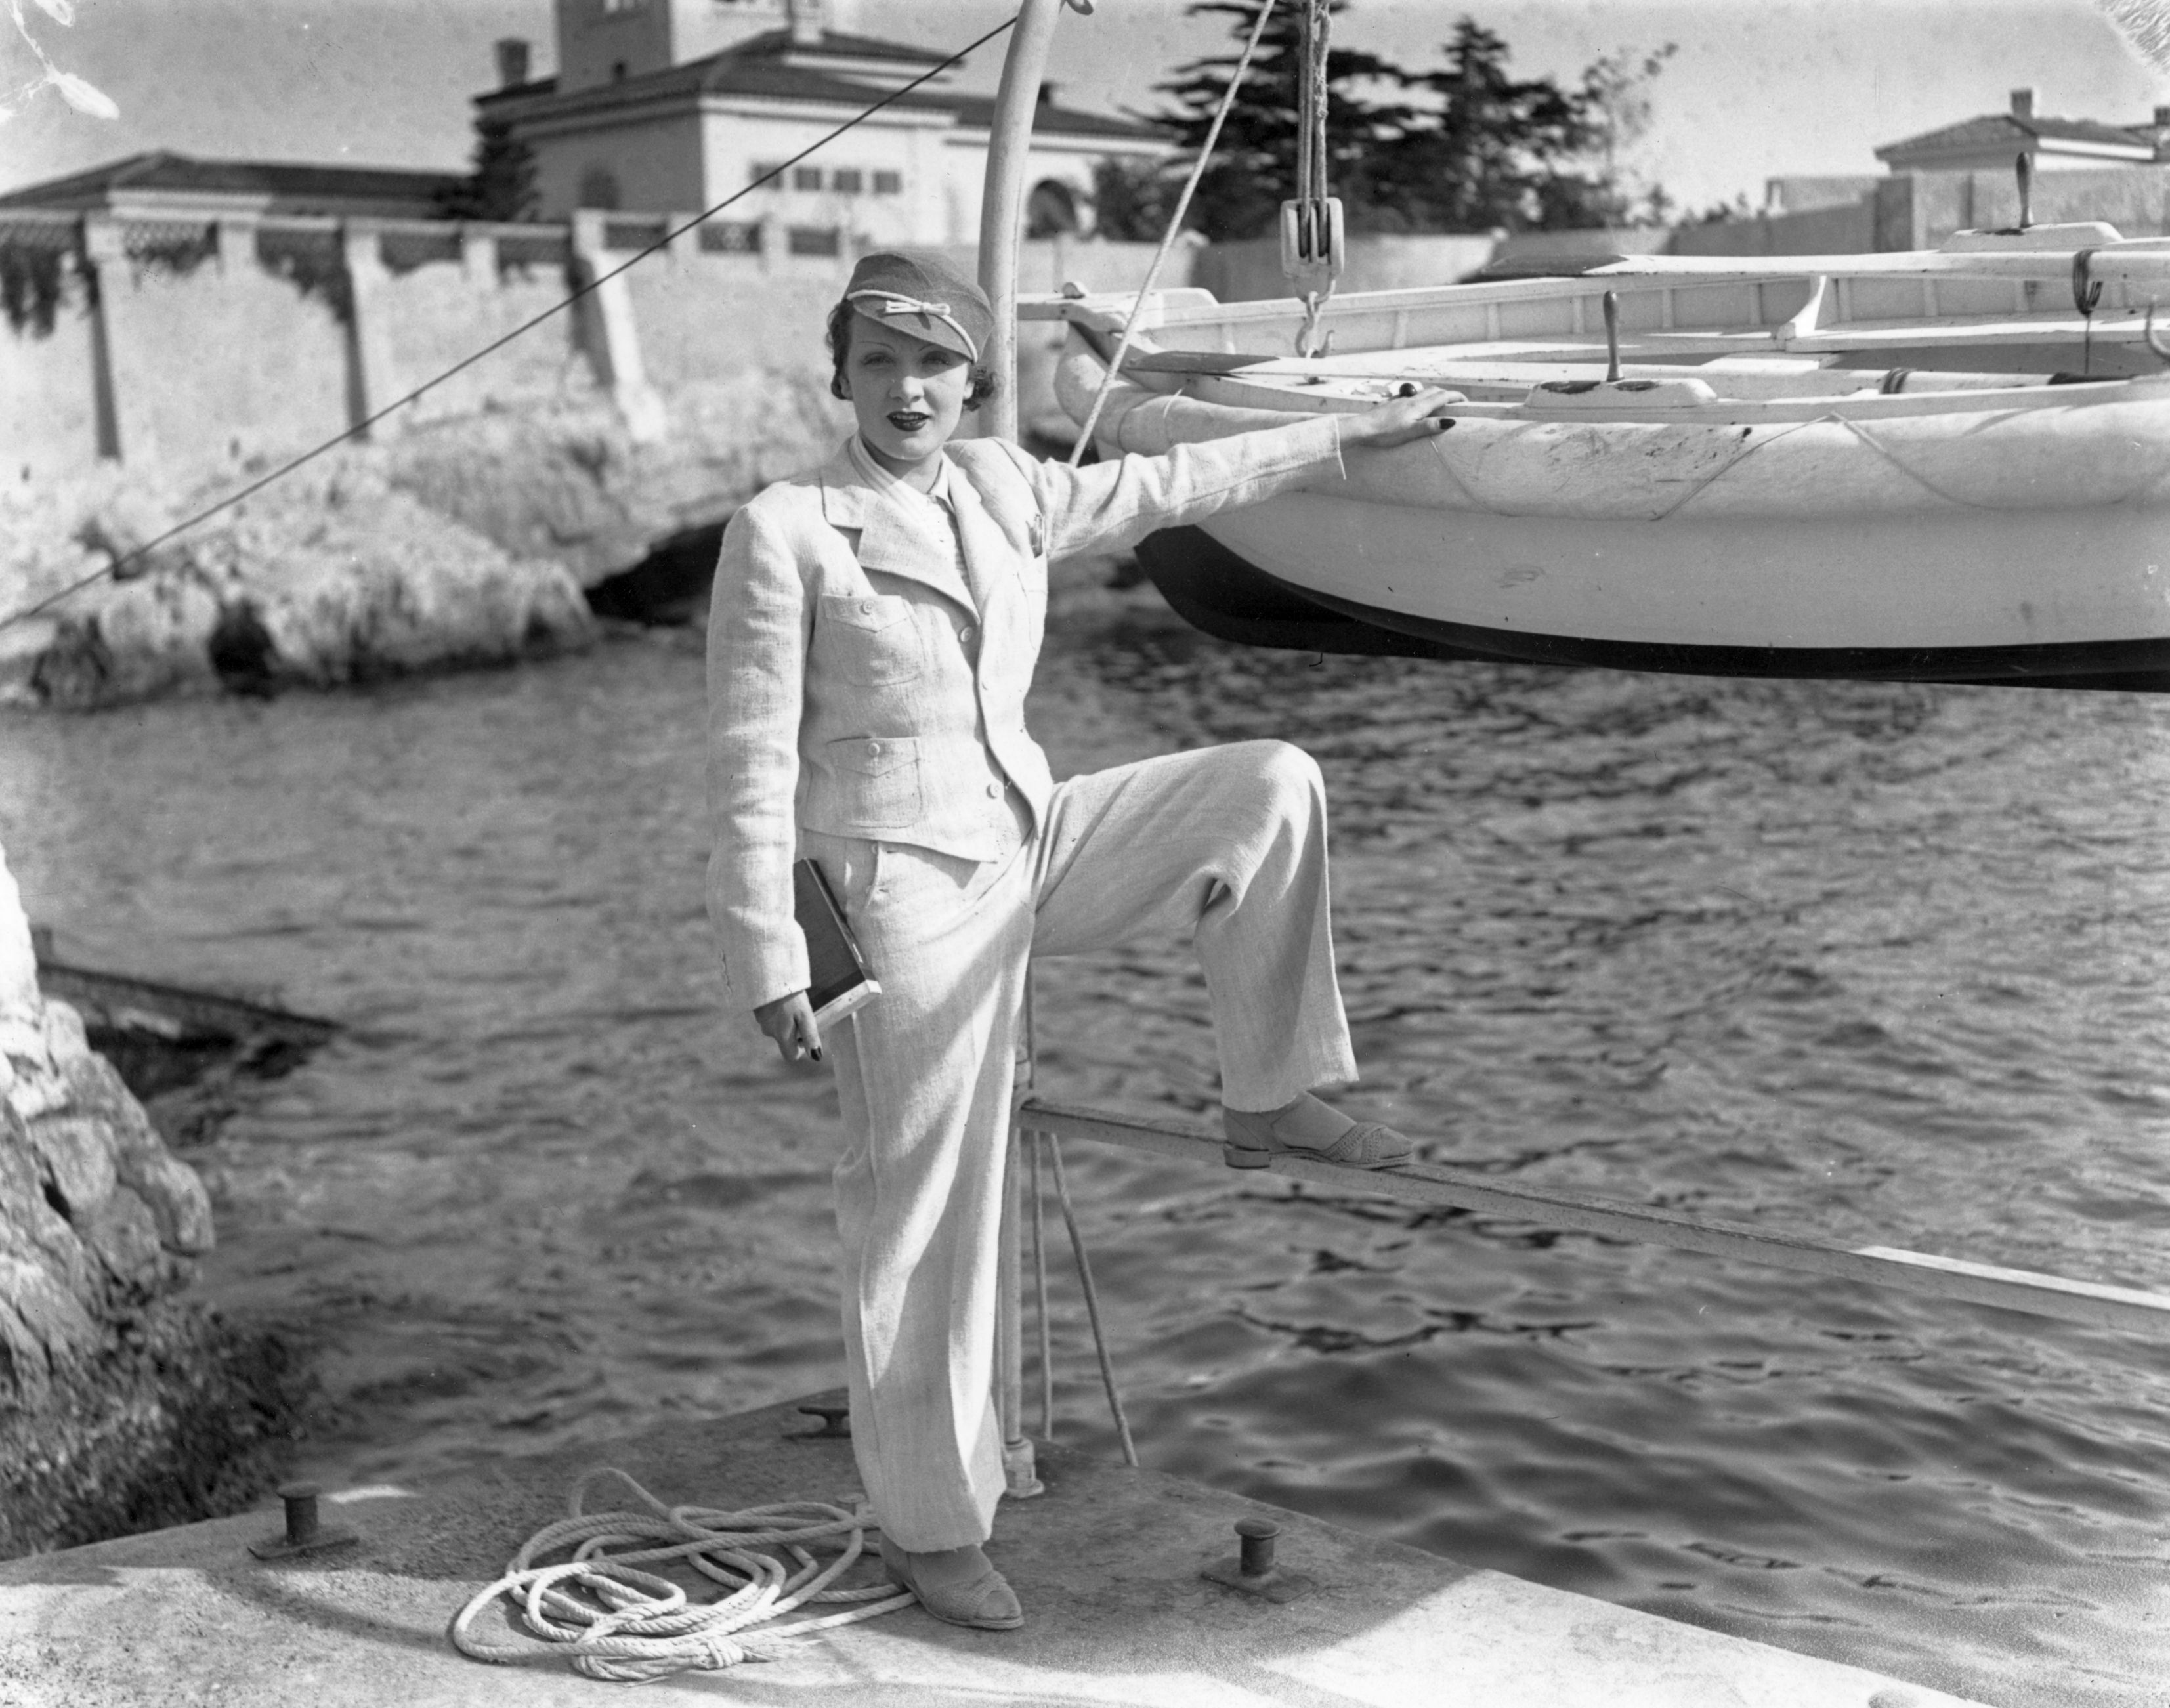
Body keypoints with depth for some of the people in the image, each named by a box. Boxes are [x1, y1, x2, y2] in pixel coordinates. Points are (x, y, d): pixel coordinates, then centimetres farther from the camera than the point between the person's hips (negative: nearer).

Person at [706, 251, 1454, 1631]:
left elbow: (1162, 488, 21)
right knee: (929, 1228, -1)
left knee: (1272, 783, -6)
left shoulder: (1001, 489, 8)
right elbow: (751, 766, -10)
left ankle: (1269, 1099, 6)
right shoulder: (784, 533, -9)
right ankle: (929, 1529, 17)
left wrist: (1346, 438, 26)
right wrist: (769, 967, -14)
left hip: (1033, 842, 6)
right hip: (908, 889, -6)